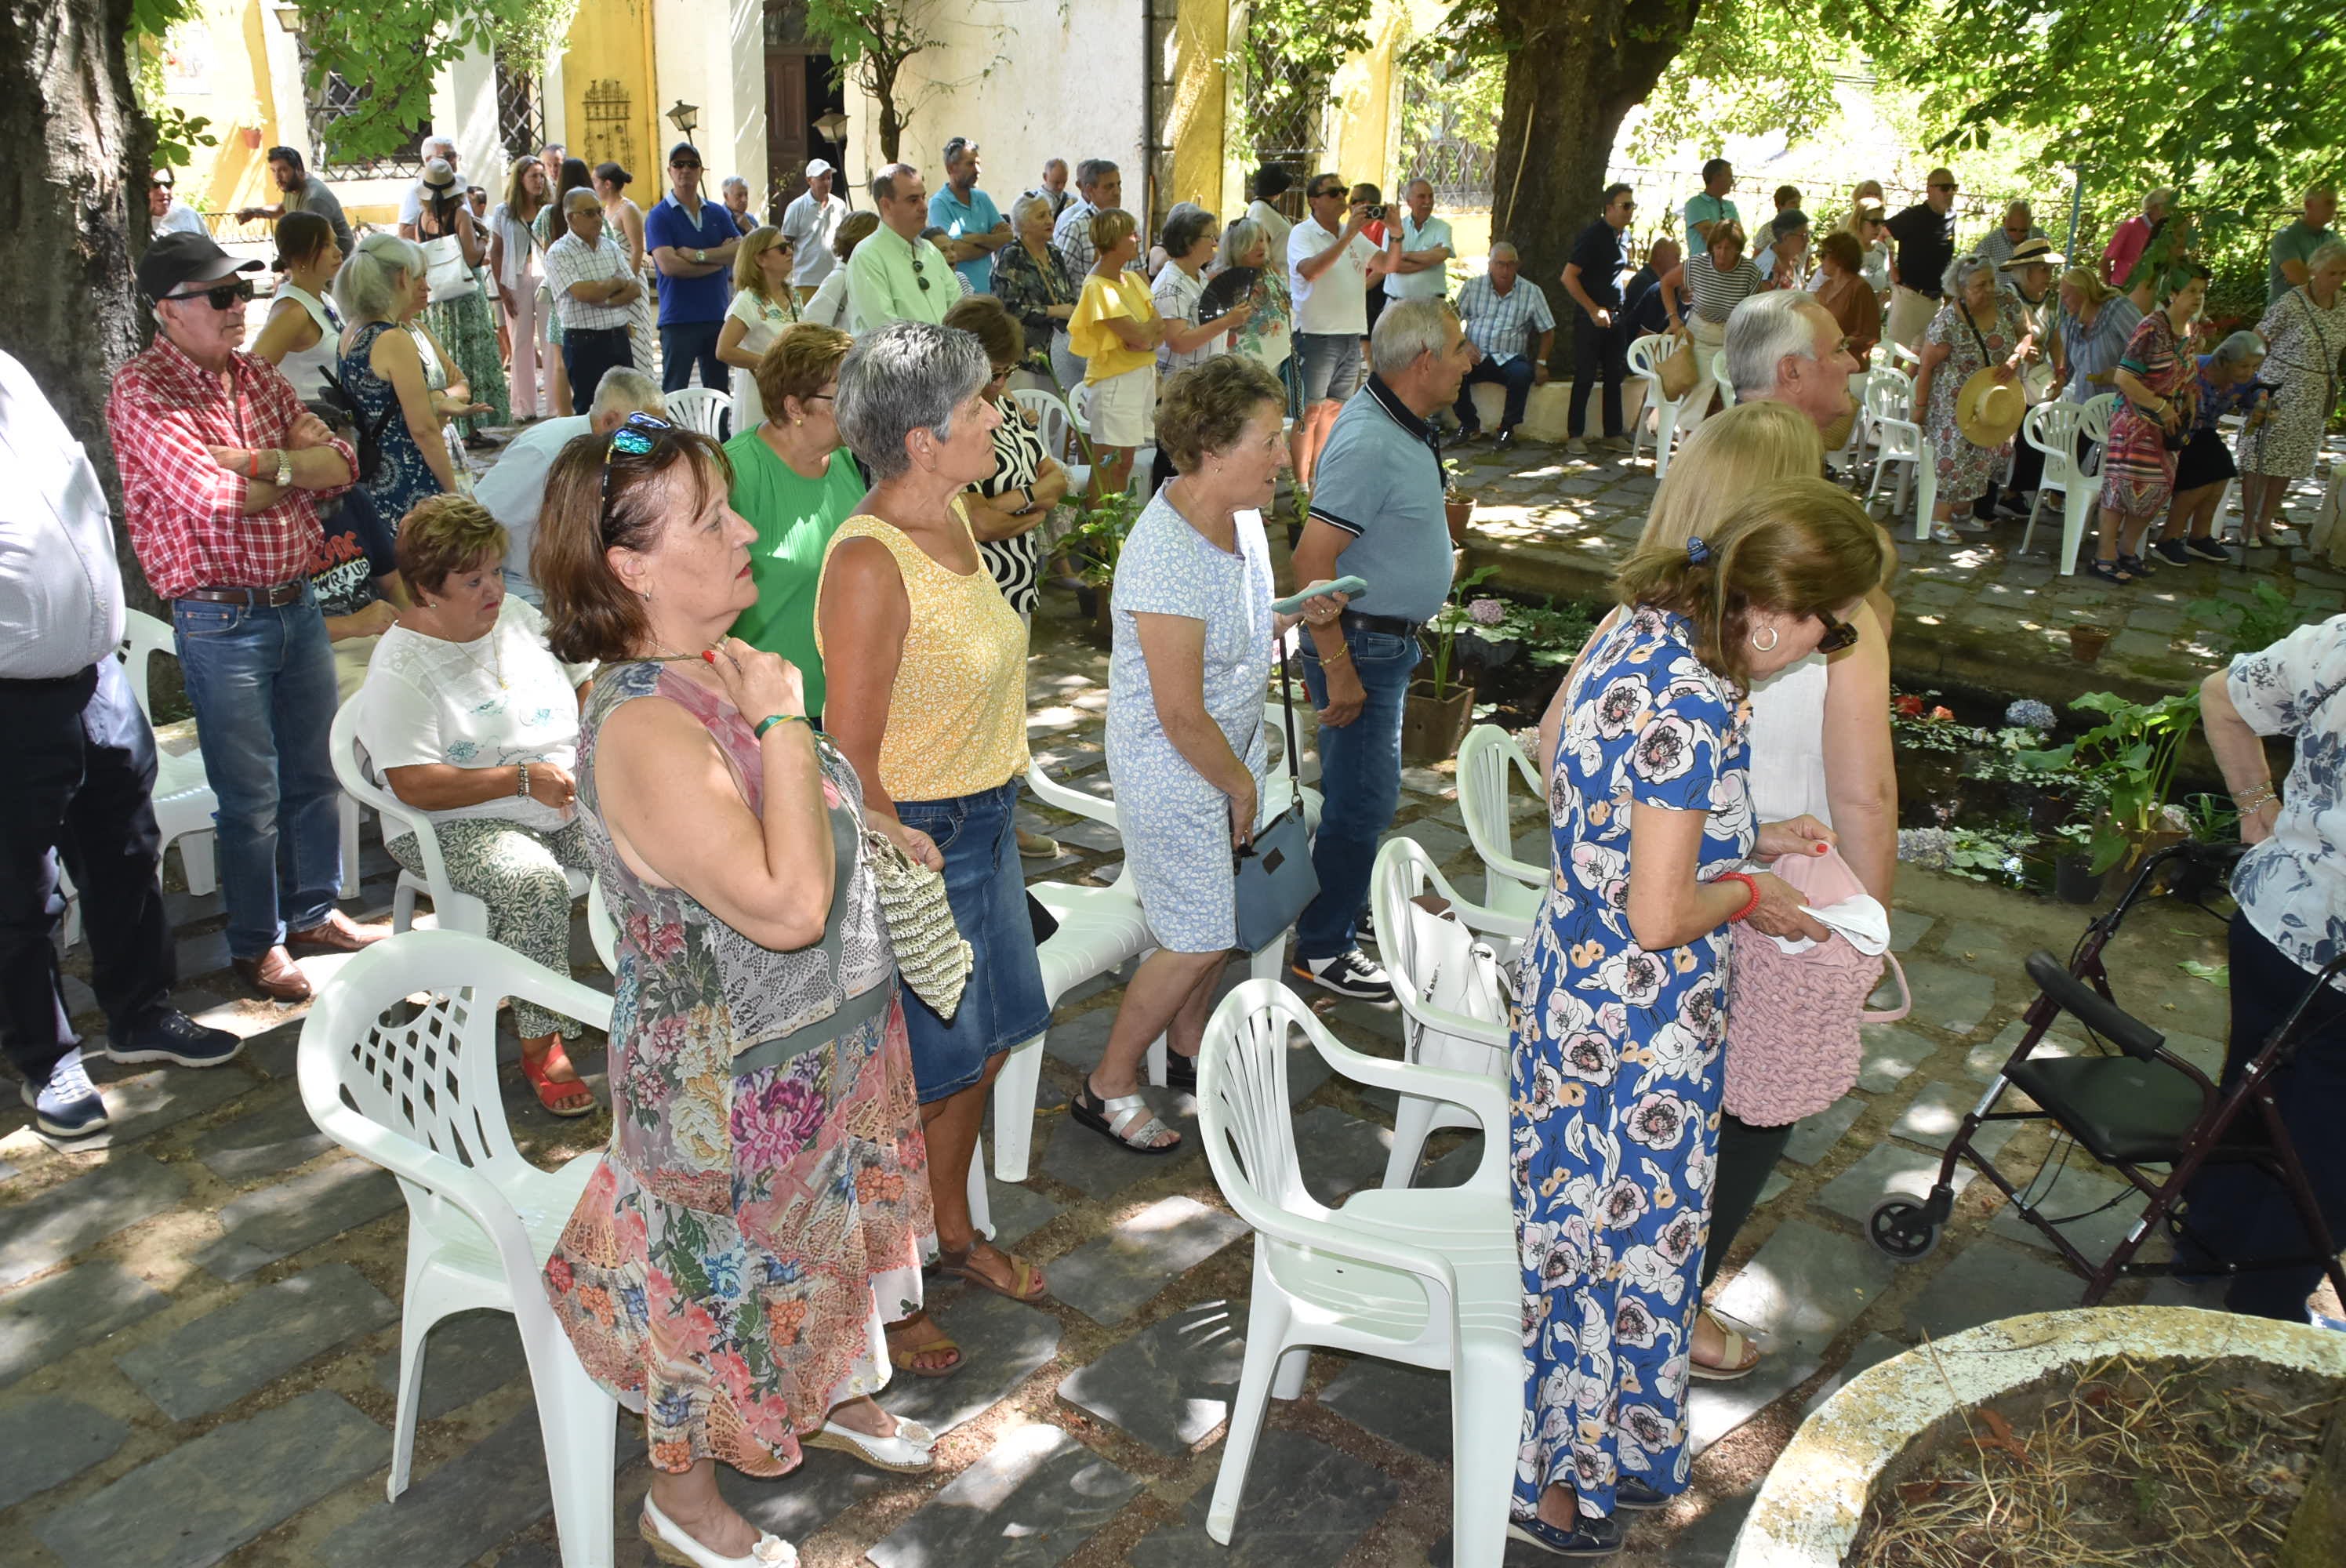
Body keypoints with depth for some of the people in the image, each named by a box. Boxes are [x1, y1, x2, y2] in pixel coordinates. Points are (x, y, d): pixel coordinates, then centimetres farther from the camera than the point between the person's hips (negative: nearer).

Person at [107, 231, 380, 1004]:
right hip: (221, 618, -6)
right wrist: (295, 466, -6)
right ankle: (256, 943, 22)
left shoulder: (256, 375, 9)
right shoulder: (143, 392, -12)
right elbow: (218, 498, -23)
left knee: (316, 771, 17)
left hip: (297, 599, 7)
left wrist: (261, 460, -16)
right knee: (251, 794, 4)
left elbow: (340, 464, 0)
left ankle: (314, 910, 35)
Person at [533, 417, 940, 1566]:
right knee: (720, 1283, 15)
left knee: (824, 1239, 29)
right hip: (729, 1090, -8)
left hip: (821, 1050, 9)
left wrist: (861, 821, 4)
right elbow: (787, 906, -37)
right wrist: (783, 721, -31)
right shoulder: (642, 730, -32)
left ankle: (838, 1398, 56)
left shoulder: (722, 672, -2)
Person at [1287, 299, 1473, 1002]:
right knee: (1363, 801, -1)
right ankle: (1323, 950, 12)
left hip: (1389, 639, 10)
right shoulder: (1370, 445, -26)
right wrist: (1338, 670, -27)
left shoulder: (1402, 425, 6)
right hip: (1363, 645, -10)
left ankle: (1343, 910, 38)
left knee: (1362, 792, 21)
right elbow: (1311, 561, -29)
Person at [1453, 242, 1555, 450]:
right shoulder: (1473, 287, 9)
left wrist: (1541, 363, -3)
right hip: (1476, 356, 1)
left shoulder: (1531, 293, 7)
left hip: (1510, 358, -1)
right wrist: (1465, 344, -12)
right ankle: (1470, 425, -8)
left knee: (1522, 374, -36)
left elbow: (1547, 331, 10)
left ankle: (1507, 427, -11)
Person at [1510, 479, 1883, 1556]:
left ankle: (1577, 1445, 46)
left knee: (1585, 1224, 24)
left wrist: (1742, 842, 10)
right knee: (1628, 1239, 11)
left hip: (1572, 981, 9)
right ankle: (1560, 1481, 31)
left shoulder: (1641, 631, 1)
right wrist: (1749, 895, -8)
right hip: (1636, 1025, -9)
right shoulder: (1692, 707, -28)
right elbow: (1660, 916, -26)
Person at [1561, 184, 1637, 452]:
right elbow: (1569, 277, -18)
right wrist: (1593, 310, -18)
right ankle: (1574, 436, 4)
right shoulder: (1593, 236, -13)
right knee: (1585, 378, -3)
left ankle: (1613, 435, 14)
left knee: (1614, 377, 8)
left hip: (1615, 316, 7)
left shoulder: (1624, 235, 11)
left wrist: (1618, 308, 15)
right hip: (1590, 317, -7)